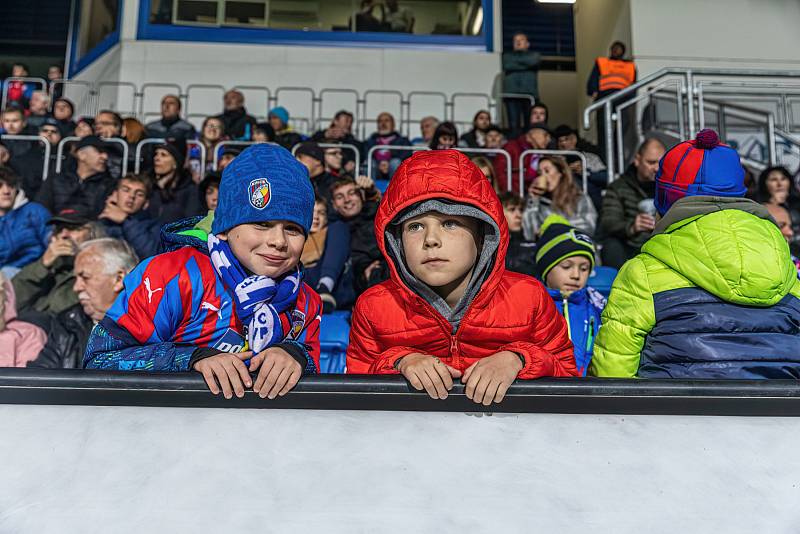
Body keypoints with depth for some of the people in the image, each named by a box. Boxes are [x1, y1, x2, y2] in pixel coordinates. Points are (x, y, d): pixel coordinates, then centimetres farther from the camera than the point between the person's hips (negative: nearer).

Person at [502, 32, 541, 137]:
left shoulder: (534, 55, 21)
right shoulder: (507, 56, 23)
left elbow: (533, 61, -3)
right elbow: (507, 66, 1)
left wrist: (516, 60, 8)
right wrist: (526, 65, 3)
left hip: (530, 93, 0)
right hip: (511, 93, 0)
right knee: (514, 124, -10)